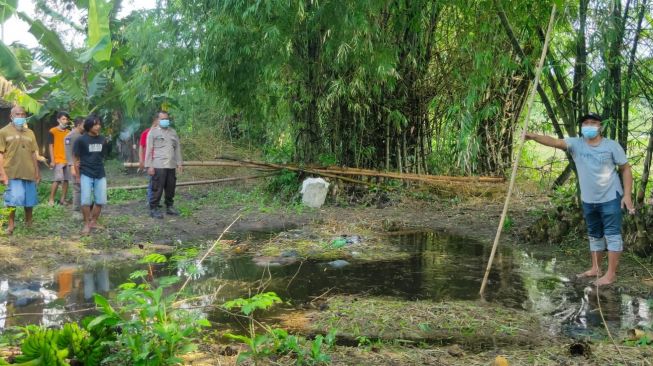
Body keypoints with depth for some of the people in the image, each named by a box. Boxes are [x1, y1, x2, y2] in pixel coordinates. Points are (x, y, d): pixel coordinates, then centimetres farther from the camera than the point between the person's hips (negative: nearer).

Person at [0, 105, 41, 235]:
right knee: (13, 199, -7)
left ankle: (28, 222, 29)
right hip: (12, 173, -4)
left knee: (30, 199, 11)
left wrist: (37, 172, 12)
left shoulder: (30, 133, 13)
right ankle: (10, 224, 7)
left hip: (29, 173, 4)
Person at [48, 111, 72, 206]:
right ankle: (51, 200, -2)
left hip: (68, 160, 5)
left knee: (66, 180, 4)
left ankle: (63, 199, 11)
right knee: (57, 180, -10)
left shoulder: (68, 132, 13)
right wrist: (52, 160, -9)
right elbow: (51, 146, -3)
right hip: (58, 160, -5)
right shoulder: (53, 131, -1)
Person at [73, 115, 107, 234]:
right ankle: (86, 224, 6)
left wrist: (100, 169, 8)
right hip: (86, 175, -4)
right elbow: (76, 159, -4)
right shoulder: (81, 140, -8)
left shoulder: (102, 139, 3)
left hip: (100, 175, 4)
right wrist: (77, 176, -4)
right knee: (86, 200, -7)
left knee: (100, 200, 7)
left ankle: (94, 222, 22)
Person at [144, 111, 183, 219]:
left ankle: (169, 207, 21)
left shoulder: (173, 132, 15)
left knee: (170, 188, 9)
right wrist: (149, 166, -10)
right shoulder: (153, 132, 0)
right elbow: (149, 149, -4)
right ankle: (153, 209, 4)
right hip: (158, 166, -5)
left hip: (171, 165, 5)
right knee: (157, 188, -4)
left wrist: (179, 163, 11)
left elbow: (177, 148, 17)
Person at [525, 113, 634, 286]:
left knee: (612, 234, -2)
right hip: (588, 200, 4)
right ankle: (595, 269, 29)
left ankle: (611, 273, 2)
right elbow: (555, 142, -21)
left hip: (610, 198, -4)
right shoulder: (576, 144, -4)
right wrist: (534, 137, -38)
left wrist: (627, 195, -11)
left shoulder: (612, 145, -9)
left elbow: (626, 169, -3)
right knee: (594, 235, 16)